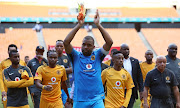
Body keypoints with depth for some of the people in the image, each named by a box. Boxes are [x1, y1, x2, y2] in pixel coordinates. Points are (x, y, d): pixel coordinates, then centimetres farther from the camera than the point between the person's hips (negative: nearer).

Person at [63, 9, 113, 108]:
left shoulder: (97, 55, 9)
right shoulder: (76, 56, 6)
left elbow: (109, 42, -3)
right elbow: (66, 42, -8)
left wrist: (98, 25, -6)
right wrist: (79, 25, -9)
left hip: (97, 99, 0)